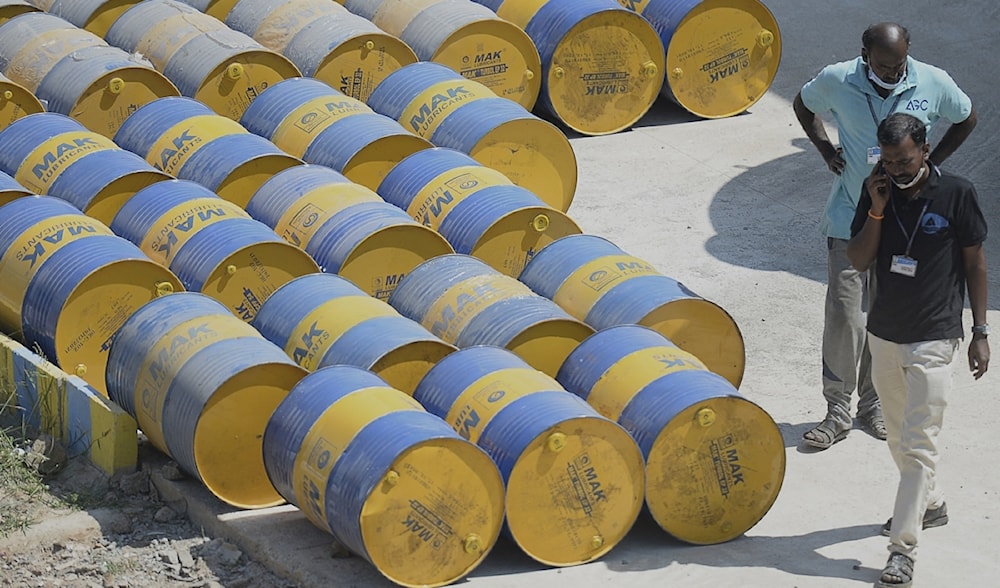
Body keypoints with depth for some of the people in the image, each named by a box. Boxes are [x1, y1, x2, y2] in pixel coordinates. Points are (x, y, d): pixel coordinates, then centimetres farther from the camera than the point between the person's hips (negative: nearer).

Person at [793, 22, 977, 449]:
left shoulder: (933, 84, -11)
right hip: (850, 217, -1)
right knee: (843, 314, -6)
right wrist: (826, 150, 1)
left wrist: (930, 164, 2)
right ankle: (838, 410, 5)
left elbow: (966, 119, 10)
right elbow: (803, 105, 12)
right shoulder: (836, 81, -11)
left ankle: (874, 404, 24)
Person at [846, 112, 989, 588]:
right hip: (884, 333, 5)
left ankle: (903, 549, -7)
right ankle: (929, 502, 43)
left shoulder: (956, 195, -11)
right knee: (899, 437, 20)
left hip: (933, 339, -5)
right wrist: (877, 210, -17)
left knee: (918, 444, -8)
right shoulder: (877, 191, -2)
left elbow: (975, 262, -3)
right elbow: (858, 261, -3)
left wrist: (980, 331, -3)